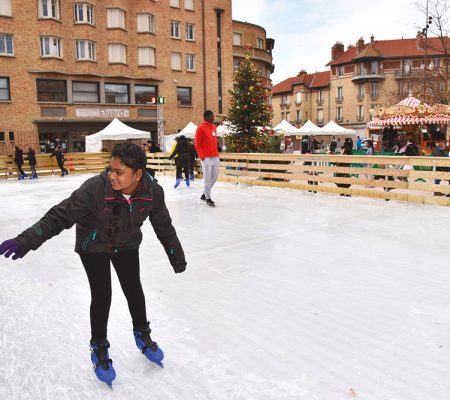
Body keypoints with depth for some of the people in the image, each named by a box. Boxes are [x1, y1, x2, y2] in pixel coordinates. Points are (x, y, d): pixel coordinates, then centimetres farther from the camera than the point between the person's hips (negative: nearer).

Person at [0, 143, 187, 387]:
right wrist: (25, 241, -36)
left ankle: (142, 335, 37)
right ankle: (99, 348, 23)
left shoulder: (153, 193, -25)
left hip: (127, 245, 3)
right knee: (102, 296, -3)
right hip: (93, 246, -2)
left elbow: (164, 227, -9)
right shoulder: (95, 188, -35)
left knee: (133, 289, 9)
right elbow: (60, 216, -29)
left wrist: (177, 257, 2)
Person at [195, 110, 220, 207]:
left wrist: (217, 154, 15)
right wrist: (202, 157, -12)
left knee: (214, 177, 12)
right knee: (207, 178, -3)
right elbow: (197, 144, -8)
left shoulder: (214, 127, 14)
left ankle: (204, 195, 26)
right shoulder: (200, 128, -7)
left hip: (215, 157, 7)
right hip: (206, 158, -7)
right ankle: (208, 199, 7)